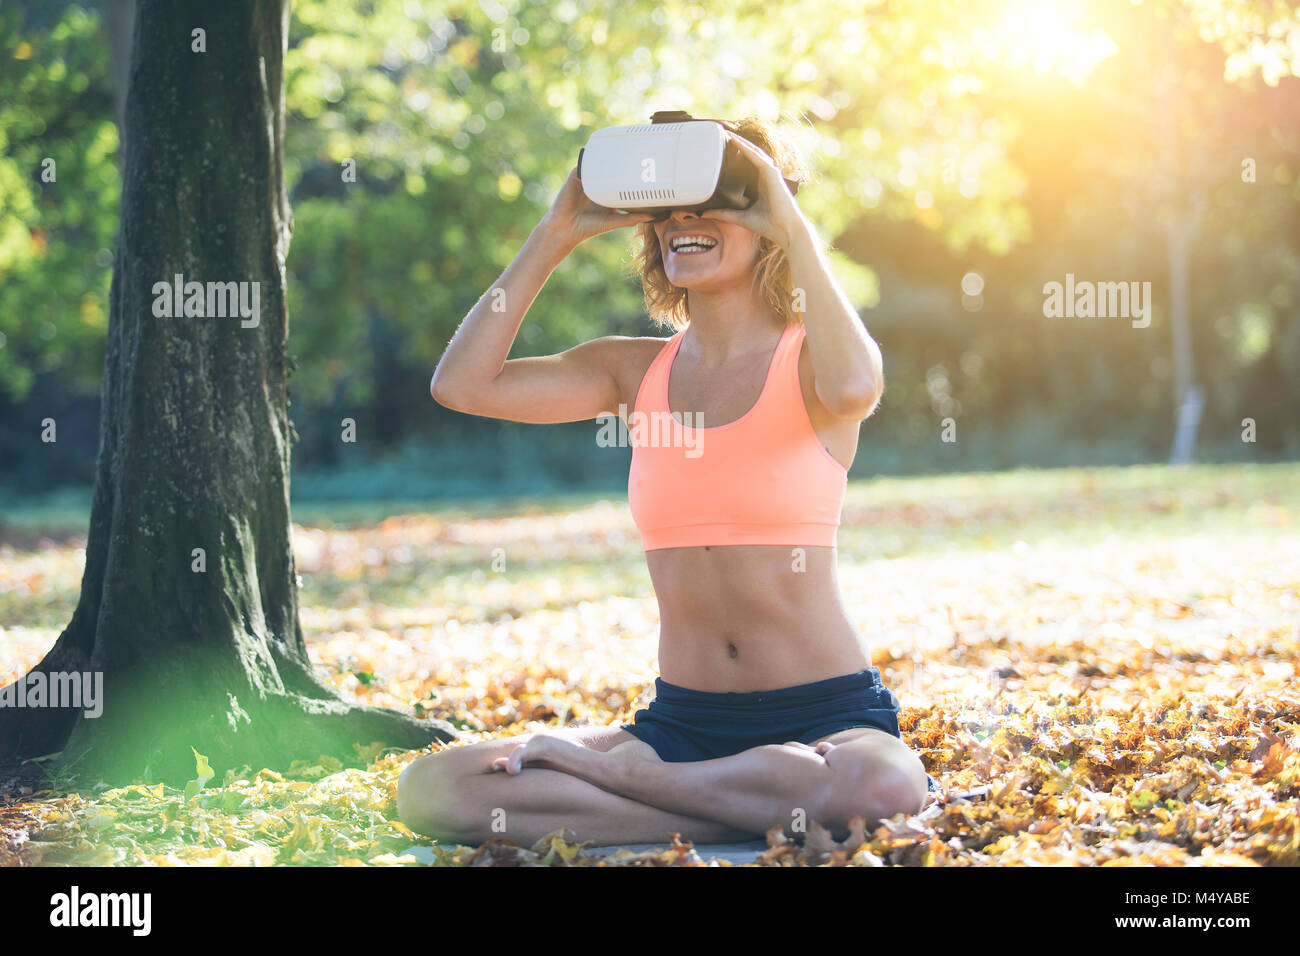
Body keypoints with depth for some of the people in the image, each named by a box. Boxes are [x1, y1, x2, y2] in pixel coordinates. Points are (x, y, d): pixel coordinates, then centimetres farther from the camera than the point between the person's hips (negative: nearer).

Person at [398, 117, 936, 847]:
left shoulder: (807, 361, -2)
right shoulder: (636, 370, 9)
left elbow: (853, 387, -30)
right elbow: (463, 384, -4)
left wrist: (793, 223, -19)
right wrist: (558, 234, -2)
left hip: (825, 713, -3)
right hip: (681, 722, 3)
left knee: (885, 787, -40)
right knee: (431, 790, -16)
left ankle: (603, 771, -16)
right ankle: (770, 810, -12)